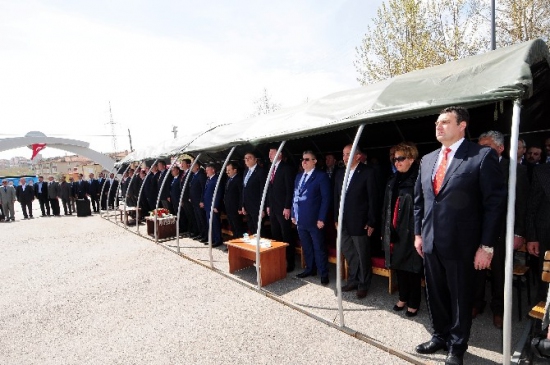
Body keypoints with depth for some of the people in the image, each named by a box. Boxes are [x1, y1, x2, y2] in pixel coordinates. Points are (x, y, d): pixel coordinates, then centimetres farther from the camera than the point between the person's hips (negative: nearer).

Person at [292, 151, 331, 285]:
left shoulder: (321, 176, -7)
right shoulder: (299, 176, 13)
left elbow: (326, 198, -11)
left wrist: (321, 218, -15)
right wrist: (293, 214, 10)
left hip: (314, 220, -6)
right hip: (300, 219, 6)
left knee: (319, 248, 5)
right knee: (306, 247, 17)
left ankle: (324, 274, 19)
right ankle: (310, 269, 33)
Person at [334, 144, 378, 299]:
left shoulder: (368, 172, -10)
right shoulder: (340, 173, 8)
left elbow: (372, 198, -11)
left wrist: (371, 222, -12)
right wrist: (336, 218, 9)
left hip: (360, 223, -6)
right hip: (344, 222, 6)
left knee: (363, 255, 9)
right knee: (348, 253, 17)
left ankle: (363, 285, 26)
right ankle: (353, 280, 34)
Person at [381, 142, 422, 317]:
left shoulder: (418, 180, -12)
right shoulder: (393, 181, 9)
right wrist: (385, 231, 13)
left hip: (411, 232, -6)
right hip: (395, 232, 6)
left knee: (413, 269, 9)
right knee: (399, 267, 17)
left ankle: (414, 303, 28)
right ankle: (403, 298, 37)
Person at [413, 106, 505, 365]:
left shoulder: (483, 156, -8)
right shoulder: (427, 159, 9)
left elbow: (495, 202, -10)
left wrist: (486, 246, -12)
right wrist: (418, 233, 11)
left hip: (460, 244, -5)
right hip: (430, 242, 5)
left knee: (460, 297, 13)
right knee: (435, 295, 18)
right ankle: (440, 337, 38)